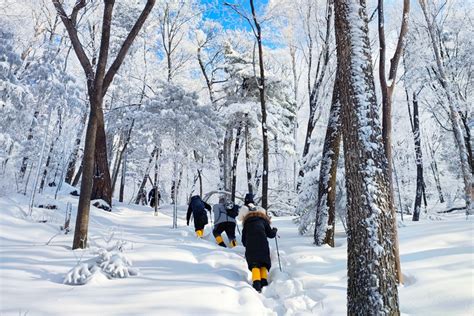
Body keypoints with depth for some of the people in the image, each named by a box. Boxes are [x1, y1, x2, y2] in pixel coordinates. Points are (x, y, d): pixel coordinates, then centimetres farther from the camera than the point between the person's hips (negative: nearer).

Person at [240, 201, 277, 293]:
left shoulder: (246, 223, 21)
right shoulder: (263, 219, 18)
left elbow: (243, 240, 19)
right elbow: (270, 234, 14)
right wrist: (274, 230, 35)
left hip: (250, 246, 0)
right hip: (262, 245, 0)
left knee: (254, 265, 1)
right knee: (263, 264, 13)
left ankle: (256, 283, -17)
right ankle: (264, 281, -2)